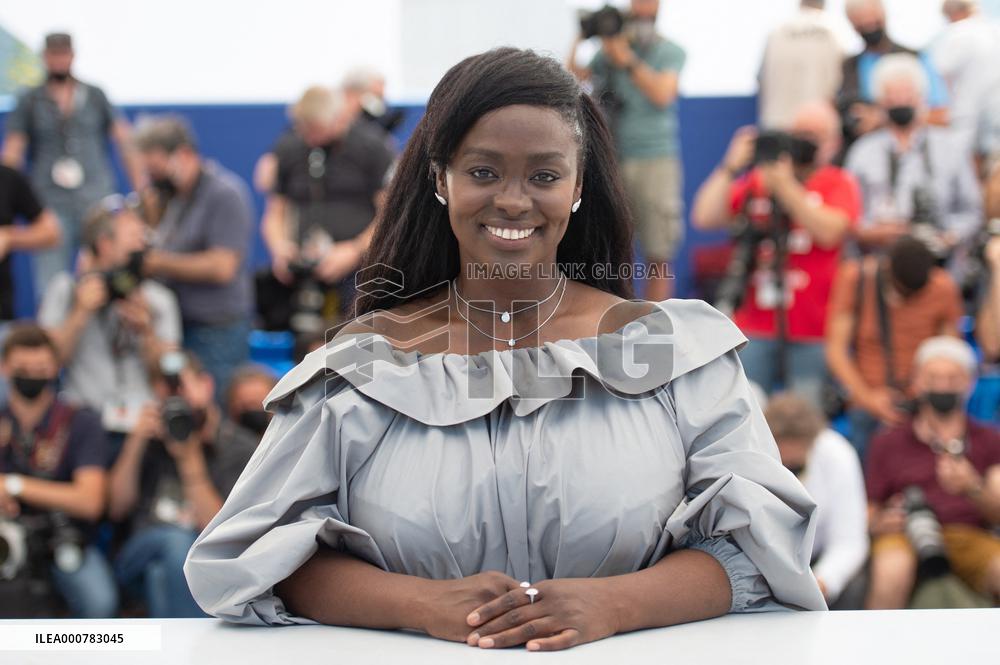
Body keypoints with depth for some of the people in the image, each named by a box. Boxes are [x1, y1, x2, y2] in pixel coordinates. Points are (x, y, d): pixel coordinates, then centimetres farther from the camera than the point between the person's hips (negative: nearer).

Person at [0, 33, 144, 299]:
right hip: (51, 204, 0)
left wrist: (141, 191, -2)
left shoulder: (95, 97, 11)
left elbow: (124, 142, 8)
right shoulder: (29, 102, 10)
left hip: (96, 199, 1)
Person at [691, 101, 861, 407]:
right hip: (755, 327, 2)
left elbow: (829, 232, -15)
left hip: (812, 333, -2)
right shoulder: (757, 179, 10)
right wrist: (731, 167, -3)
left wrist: (786, 186, -16)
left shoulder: (839, 183, 3)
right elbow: (705, 218, 1)